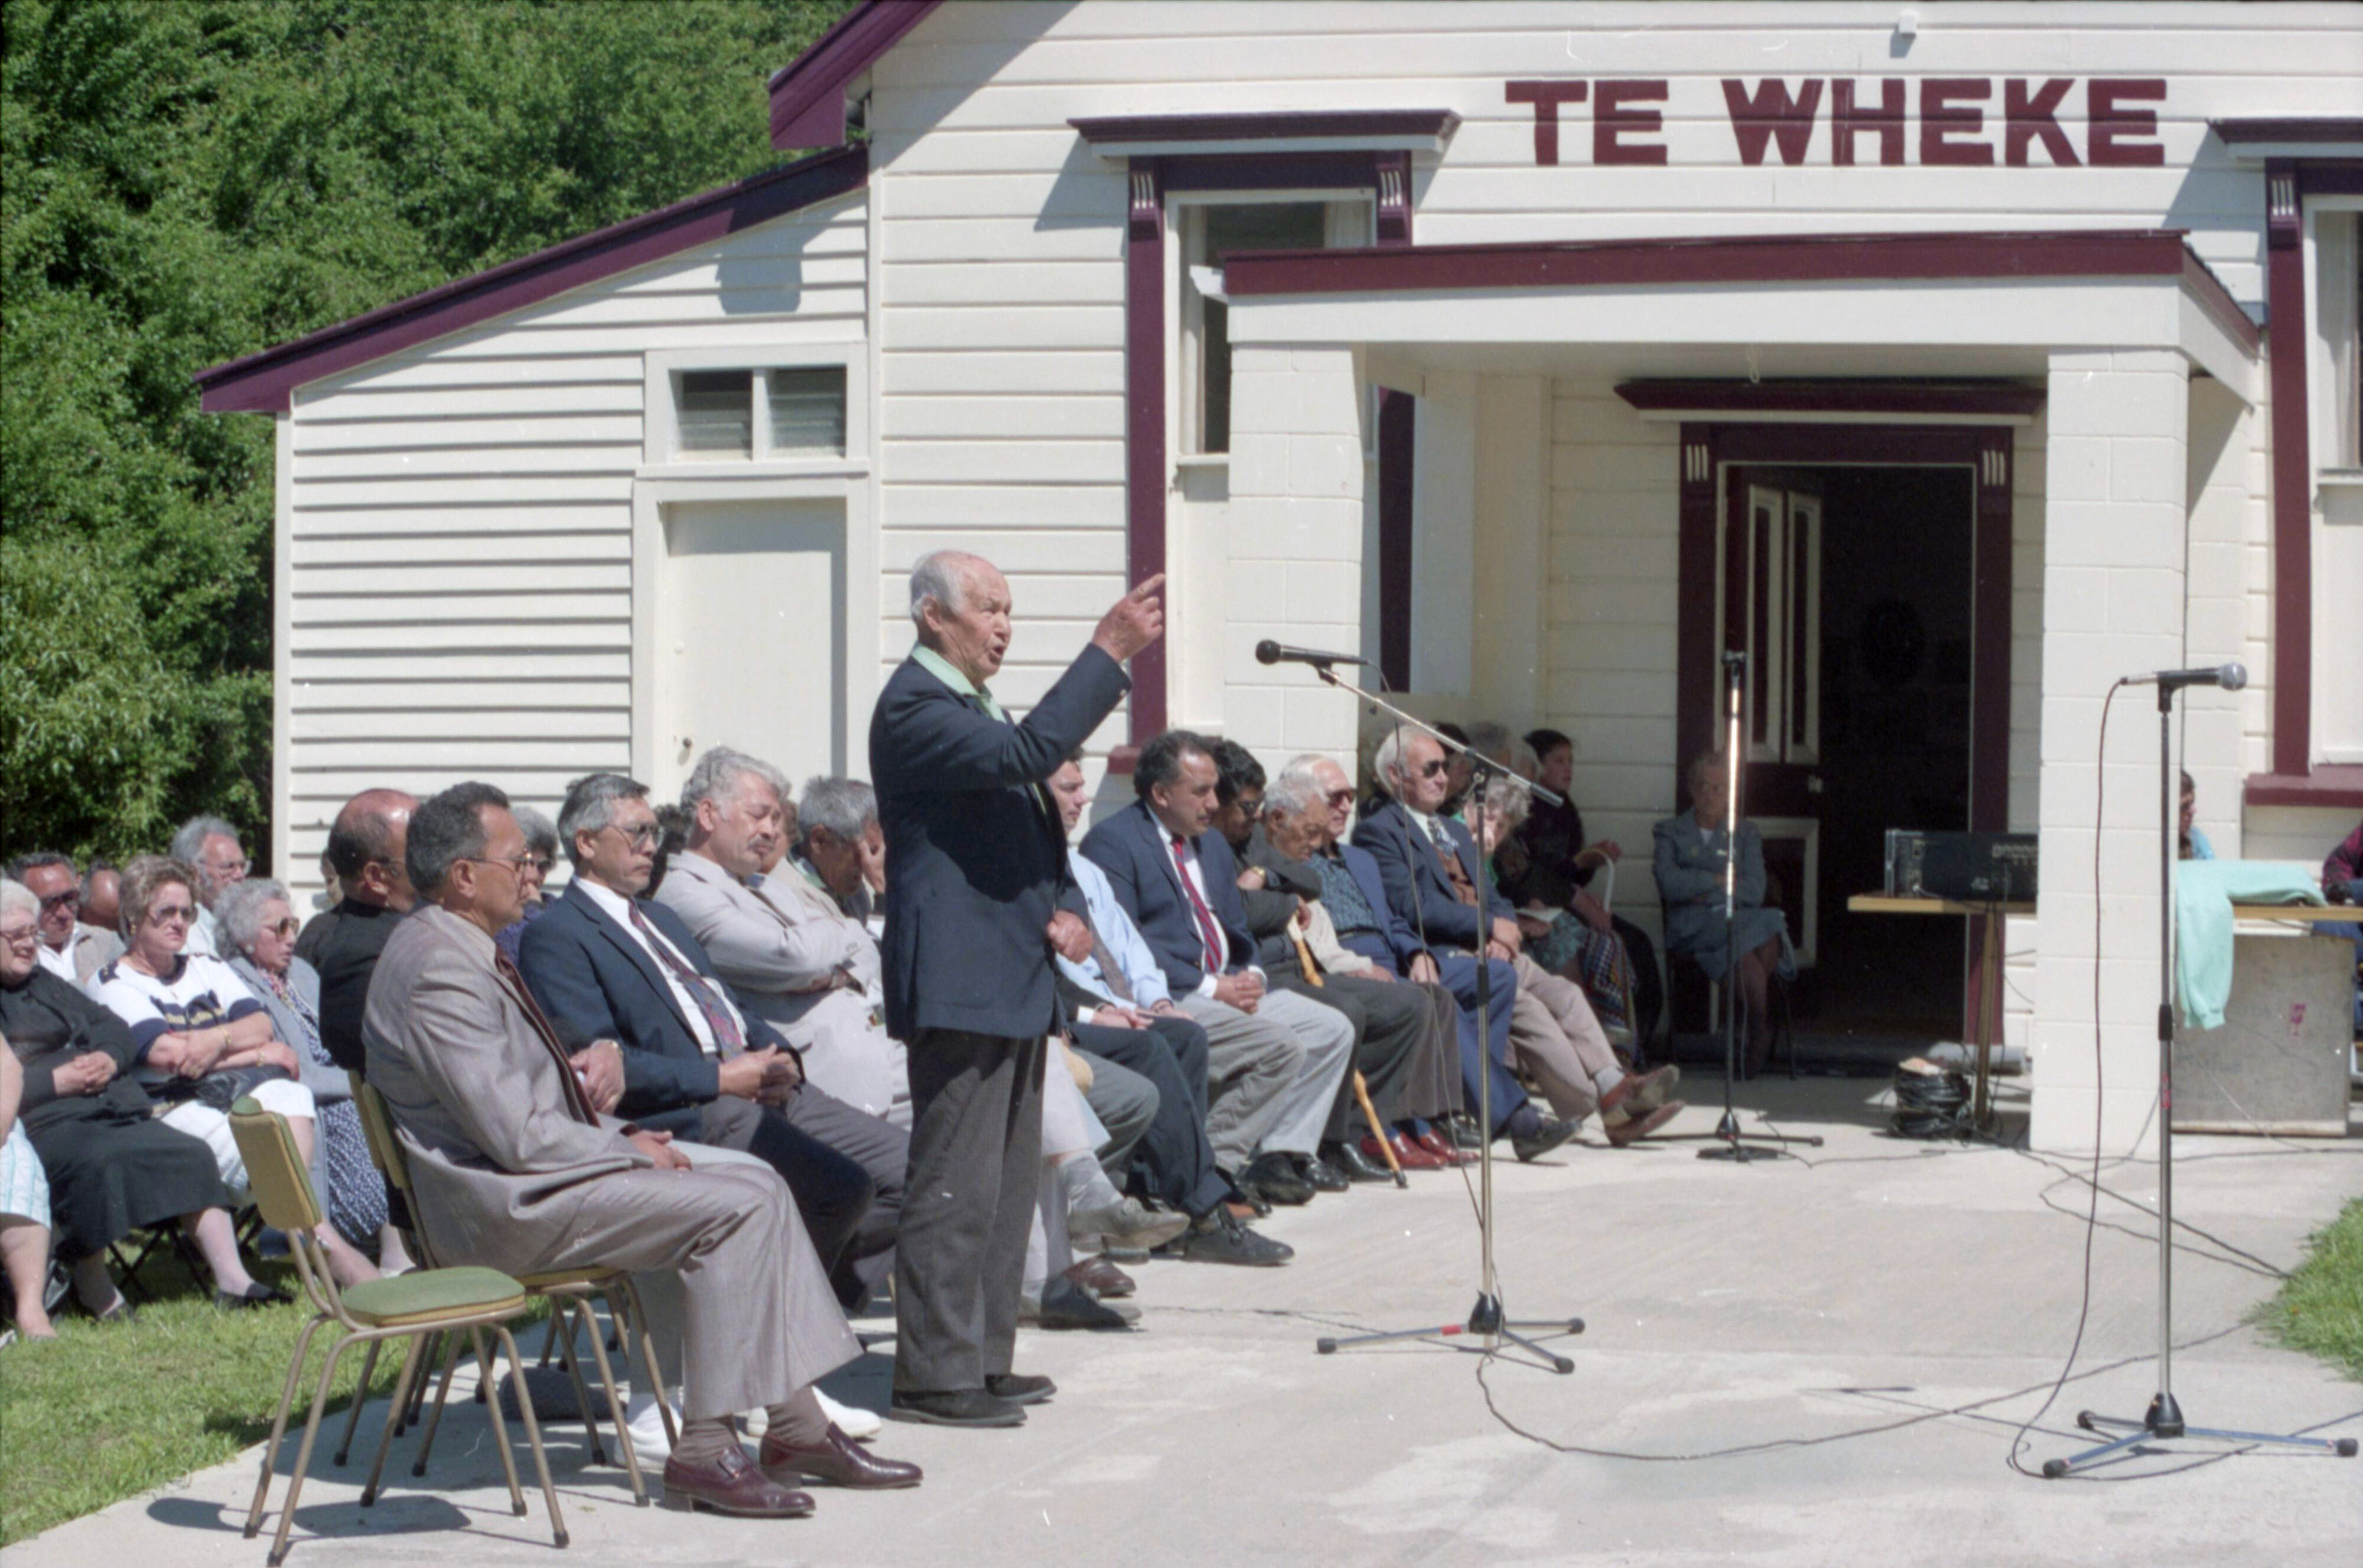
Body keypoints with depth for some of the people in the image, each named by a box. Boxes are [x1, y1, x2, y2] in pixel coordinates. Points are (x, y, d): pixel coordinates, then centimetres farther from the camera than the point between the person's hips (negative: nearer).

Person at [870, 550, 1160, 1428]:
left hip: (1012, 979, 11)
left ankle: (982, 1357, 20)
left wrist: (1060, 912, 10)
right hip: (960, 984, -11)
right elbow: (1024, 754, -28)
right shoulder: (916, 708, -12)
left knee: (1007, 1184, 13)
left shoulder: (968, 705, 21)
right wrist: (1109, 653, -26)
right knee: (957, 1188, -9)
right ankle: (935, 1373, -5)